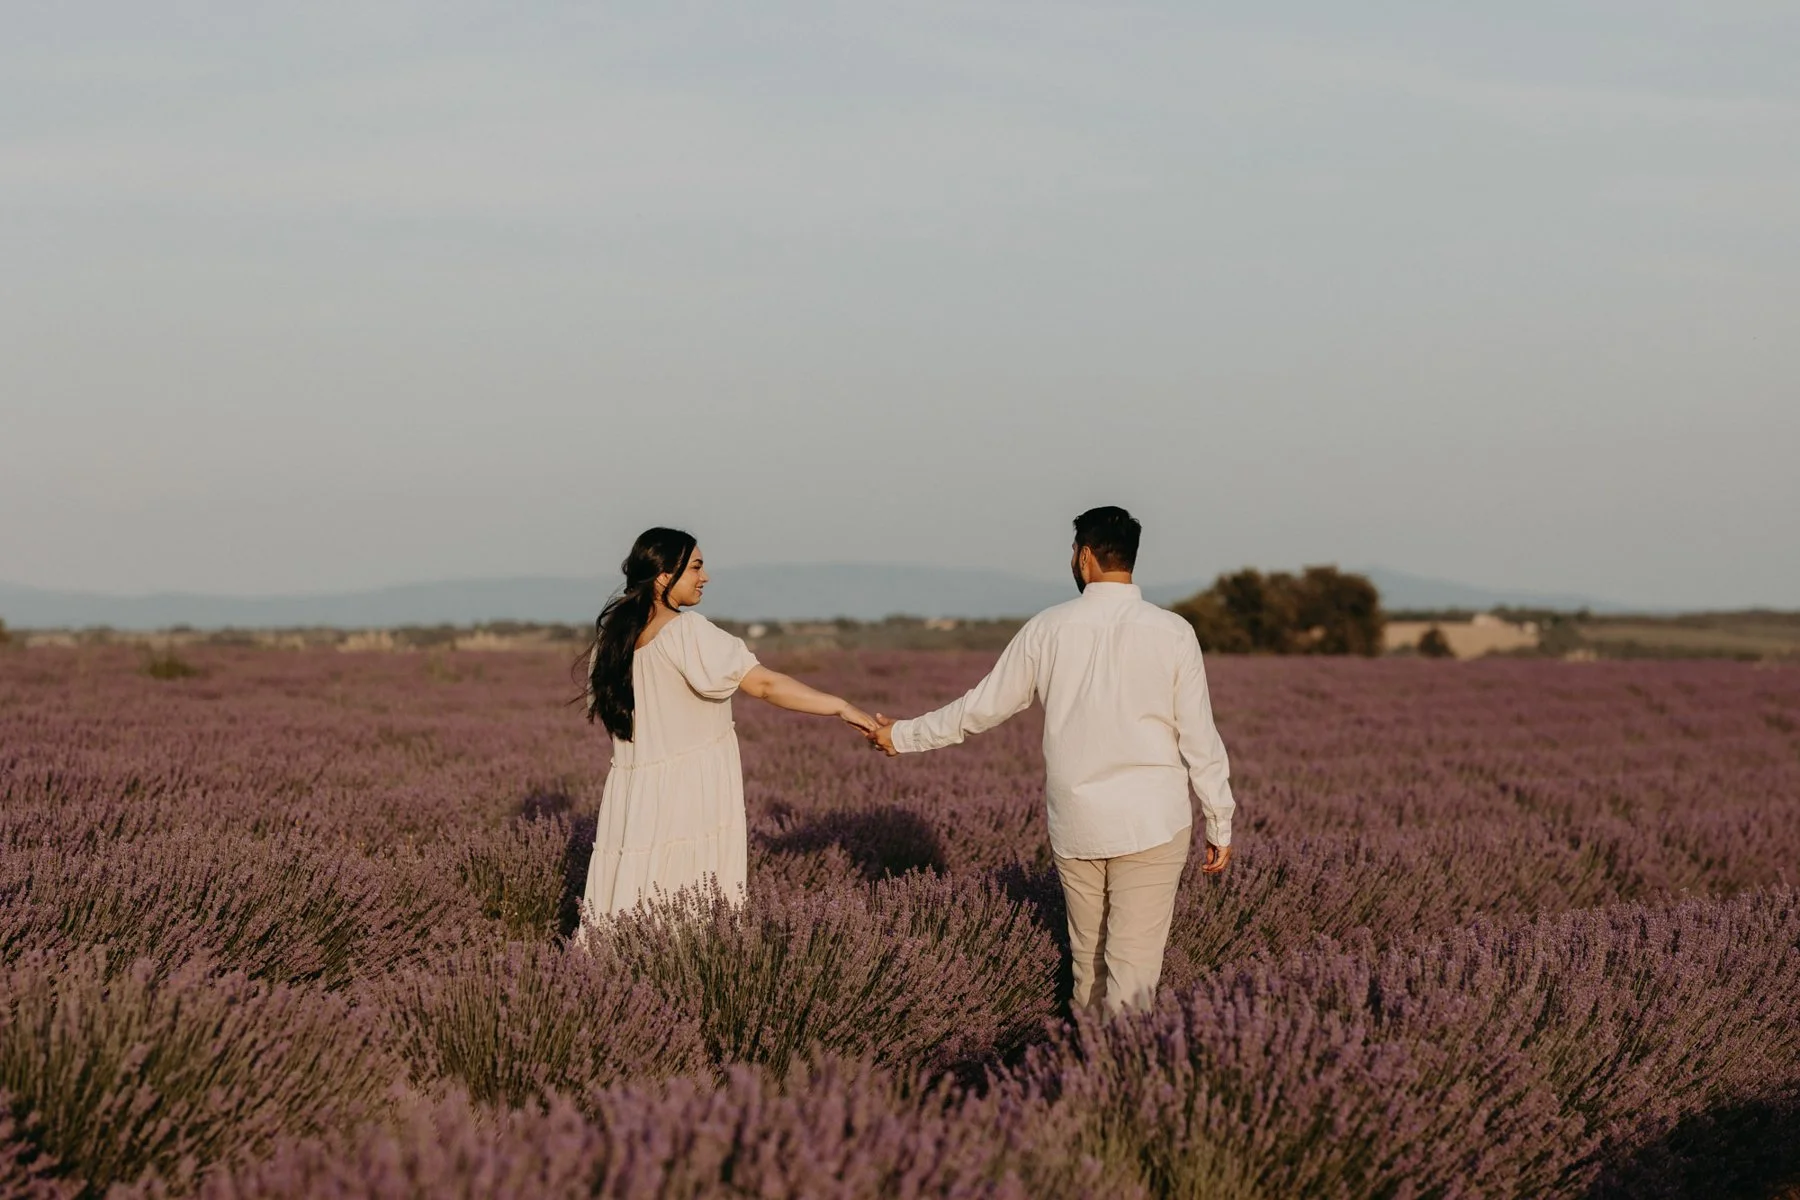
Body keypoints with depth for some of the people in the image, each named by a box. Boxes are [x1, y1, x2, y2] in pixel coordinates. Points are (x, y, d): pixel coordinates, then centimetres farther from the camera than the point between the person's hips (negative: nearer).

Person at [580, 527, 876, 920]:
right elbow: (765, 685, -17)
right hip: (690, 791, -7)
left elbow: (602, 710, 17)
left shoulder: (614, 634, 9)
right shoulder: (687, 631, -13)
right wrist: (840, 707, -14)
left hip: (632, 790, 7)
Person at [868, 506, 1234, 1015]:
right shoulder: (1171, 633, -5)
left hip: (1075, 822, 2)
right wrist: (1220, 824, 6)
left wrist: (904, 735, 23)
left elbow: (982, 707, 8)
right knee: (1134, 964, -4)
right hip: (1153, 822, -2)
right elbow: (1199, 739, -4)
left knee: (1087, 956, 15)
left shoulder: (1048, 629, 0)